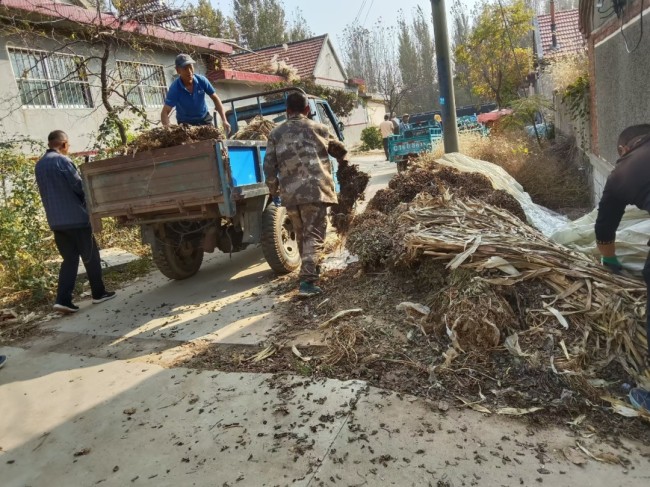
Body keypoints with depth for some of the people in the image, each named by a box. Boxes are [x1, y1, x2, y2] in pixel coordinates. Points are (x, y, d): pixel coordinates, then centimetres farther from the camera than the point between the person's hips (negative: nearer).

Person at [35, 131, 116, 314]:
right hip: (75, 217, -7)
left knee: (69, 258, 10)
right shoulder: (62, 160, -12)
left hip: (55, 221, 7)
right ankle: (98, 293, 15)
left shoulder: (39, 165, 13)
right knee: (90, 256, 6)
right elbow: (79, 186, -12)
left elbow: (46, 192, 19)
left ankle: (63, 299, 1)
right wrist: (88, 203, 7)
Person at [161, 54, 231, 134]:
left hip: (204, 119, 3)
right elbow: (165, 113, -28)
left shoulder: (202, 80, -15)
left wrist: (224, 120, -15)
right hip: (185, 123, -3)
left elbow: (215, 99, -5)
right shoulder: (175, 88, -24)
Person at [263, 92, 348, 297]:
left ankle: (309, 273, 34)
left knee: (301, 236, 19)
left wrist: (274, 189, 21)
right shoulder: (317, 128, 8)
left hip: (290, 194, 3)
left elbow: (269, 167, 6)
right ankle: (307, 281, -15)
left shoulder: (275, 134, 10)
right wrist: (344, 158, 45)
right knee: (313, 236, -4)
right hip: (315, 191, -3)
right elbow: (340, 150, 22)